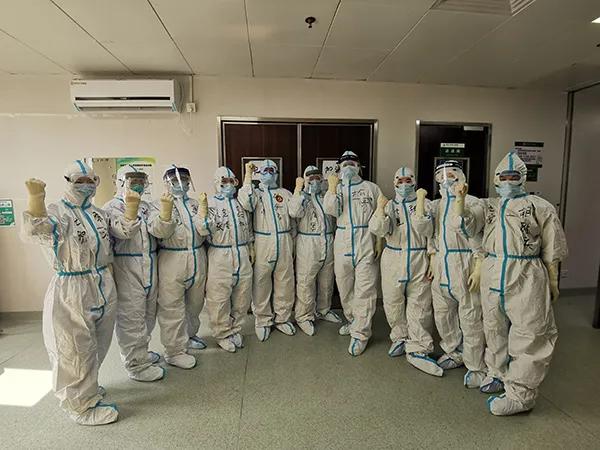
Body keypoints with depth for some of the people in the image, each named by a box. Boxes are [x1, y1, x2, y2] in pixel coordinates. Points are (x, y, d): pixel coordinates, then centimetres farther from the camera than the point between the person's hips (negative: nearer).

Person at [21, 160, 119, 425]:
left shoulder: (99, 213, 11)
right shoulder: (56, 211, -10)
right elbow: (34, 232, -30)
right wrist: (36, 198, -40)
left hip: (104, 287, 7)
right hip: (71, 291, -7)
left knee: (97, 345, 21)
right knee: (76, 350, 5)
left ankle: (86, 386, 43)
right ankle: (82, 405, 21)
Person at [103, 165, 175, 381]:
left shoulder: (147, 207, 10)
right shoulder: (112, 207, -6)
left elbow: (160, 231, -8)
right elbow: (124, 232, -25)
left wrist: (166, 210, -26)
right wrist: (131, 208, -41)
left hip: (149, 268, 7)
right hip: (126, 269, -7)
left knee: (147, 315, 18)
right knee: (131, 318, 0)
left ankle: (140, 353, 36)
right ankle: (137, 365, 13)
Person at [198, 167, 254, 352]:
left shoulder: (240, 202, 13)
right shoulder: (210, 202, -3)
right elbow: (204, 230, -14)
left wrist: (251, 249, 18)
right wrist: (202, 208, -25)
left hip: (242, 255, 5)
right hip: (220, 256, -5)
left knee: (242, 295, 12)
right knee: (219, 297, 2)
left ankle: (235, 329, 31)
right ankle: (223, 334, 21)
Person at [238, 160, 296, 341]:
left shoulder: (285, 193, 13)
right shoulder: (255, 193, 7)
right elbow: (245, 203, -17)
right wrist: (248, 175, -11)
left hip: (284, 244, 2)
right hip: (262, 245, -2)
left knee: (285, 283, 9)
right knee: (261, 284, 5)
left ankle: (282, 318, 26)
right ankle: (263, 320, 22)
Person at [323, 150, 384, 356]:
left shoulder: (371, 188, 5)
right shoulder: (336, 189, 11)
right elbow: (330, 210, -8)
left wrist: (380, 241, -3)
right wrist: (332, 187, -13)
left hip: (366, 245, -3)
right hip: (342, 245, 3)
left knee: (364, 290, -3)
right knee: (345, 288, 14)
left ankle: (360, 334, 7)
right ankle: (352, 321, 35)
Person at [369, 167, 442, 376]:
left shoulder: (425, 203, 5)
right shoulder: (389, 205, 9)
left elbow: (424, 229, -12)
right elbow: (377, 229, -8)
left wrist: (420, 202, -19)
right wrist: (380, 208, -23)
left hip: (419, 261, -1)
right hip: (393, 261, 2)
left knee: (420, 306, 0)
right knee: (393, 304, 8)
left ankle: (418, 349, 13)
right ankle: (400, 338, 30)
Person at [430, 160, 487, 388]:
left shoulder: (473, 203, -5)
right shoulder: (435, 205, 13)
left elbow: (467, 228, -21)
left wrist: (459, 199, -25)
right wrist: (431, 260, 14)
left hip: (464, 265, -6)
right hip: (440, 265, 6)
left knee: (470, 319, 1)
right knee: (442, 315, 16)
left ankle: (476, 367, 17)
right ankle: (454, 353, 37)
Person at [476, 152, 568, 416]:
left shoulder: (540, 207, 1)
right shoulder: (488, 206, 14)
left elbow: (551, 252, 0)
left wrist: (552, 284, 0)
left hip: (527, 277, -4)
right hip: (492, 274, 5)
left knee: (528, 336, -1)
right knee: (494, 329, 16)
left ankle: (520, 395, 11)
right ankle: (498, 373, 36)